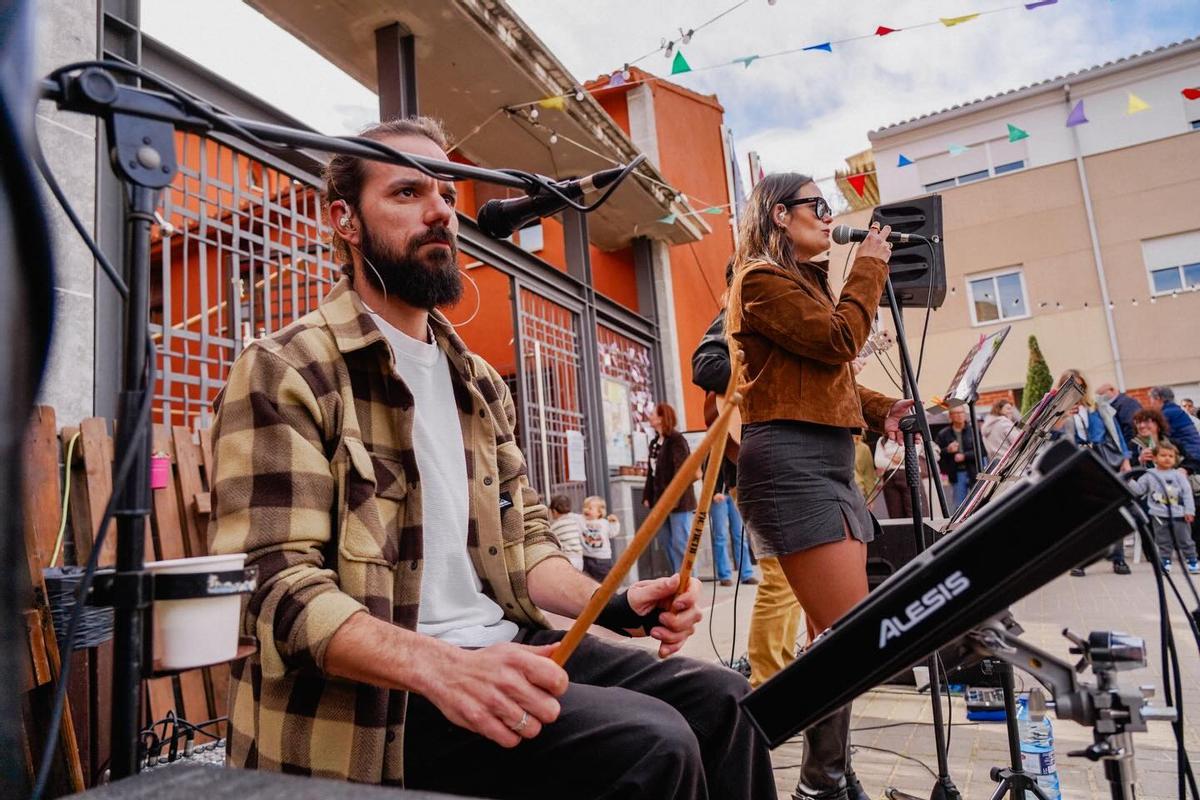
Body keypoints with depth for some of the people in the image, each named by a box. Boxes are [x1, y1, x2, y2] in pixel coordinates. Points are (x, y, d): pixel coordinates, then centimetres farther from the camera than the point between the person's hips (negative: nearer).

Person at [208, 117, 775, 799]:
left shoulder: (480, 382, 14)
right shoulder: (286, 373, -8)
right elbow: (273, 582, -18)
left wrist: (612, 603, -3)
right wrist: (442, 666, -32)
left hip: (502, 645, 7)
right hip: (378, 695, -6)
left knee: (719, 699, -4)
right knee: (649, 744, -23)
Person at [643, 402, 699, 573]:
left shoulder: (676, 439, -10)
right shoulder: (654, 442, 15)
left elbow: (682, 469, -17)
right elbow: (651, 472, 17)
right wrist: (647, 496, 12)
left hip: (678, 501, -9)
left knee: (680, 543, -7)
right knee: (670, 545, 11)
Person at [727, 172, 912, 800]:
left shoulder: (805, 282, 26)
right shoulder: (762, 280, -4)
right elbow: (840, 342, -13)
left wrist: (881, 410, 9)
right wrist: (871, 265, 0)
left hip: (829, 460, 10)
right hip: (790, 461, -10)